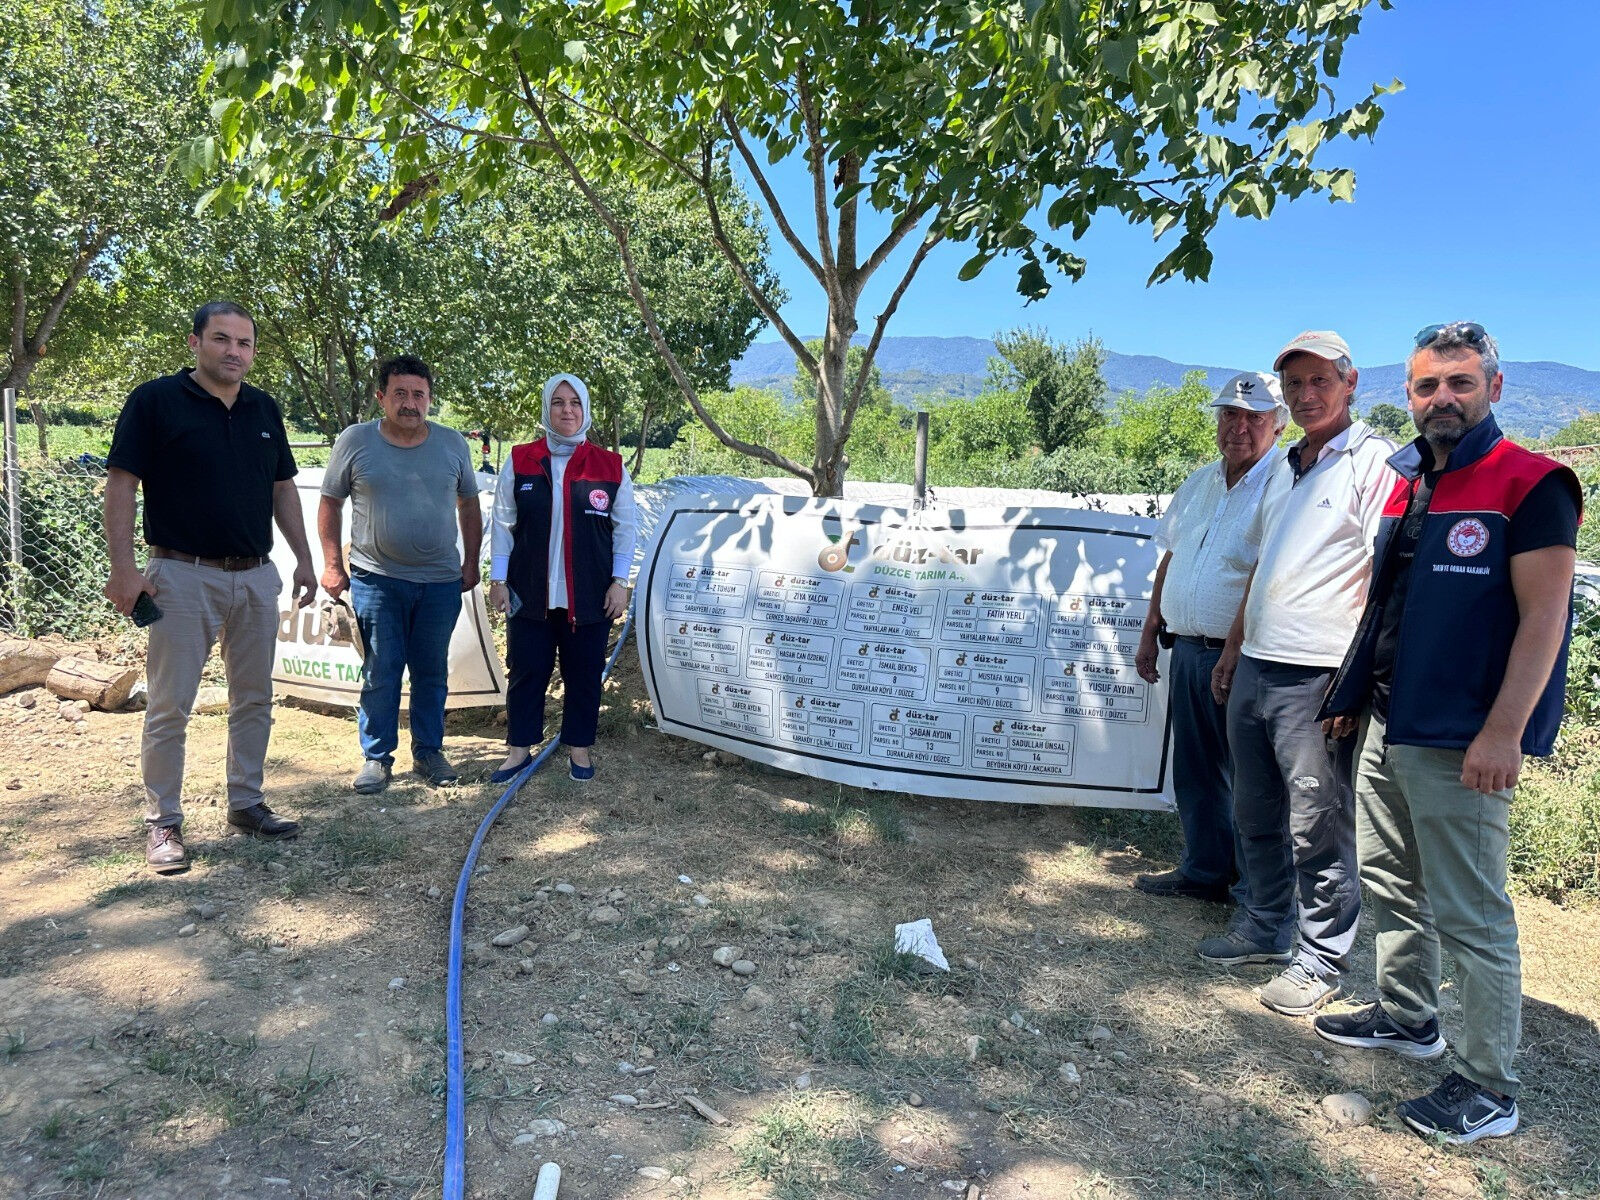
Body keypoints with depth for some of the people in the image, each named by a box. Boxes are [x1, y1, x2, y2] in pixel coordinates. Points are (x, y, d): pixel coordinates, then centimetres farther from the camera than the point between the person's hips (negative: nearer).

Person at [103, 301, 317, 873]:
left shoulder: (264, 409, 11)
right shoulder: (155, 400, -5)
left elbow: (283, 488, 16)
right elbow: (121, 483, -8)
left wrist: (303, 558, 11)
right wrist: (123, 566, -16)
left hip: (256, 575, 6)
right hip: (182, 575, -5)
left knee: (254, 699, 12)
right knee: (169, 706, 1)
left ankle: (246, 803, 25)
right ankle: (163, 821, 13)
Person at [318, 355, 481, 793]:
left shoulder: (453, 444, 4)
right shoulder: (354, 441, -2)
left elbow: (469, 505, 13)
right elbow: (330, 503, 5)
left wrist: (471, 563, 9)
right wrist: (332, 565, 0)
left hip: (441, 581, 2)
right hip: (376, 580, -2)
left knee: (432, 673, 10)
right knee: (380, 674, 2)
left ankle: (428, 751, 23)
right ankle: (376, 757, 15)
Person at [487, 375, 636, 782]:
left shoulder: (610, 466, 2)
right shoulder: (520, 461, 3)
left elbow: (625, 527, 3)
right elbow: (502, 524, 5)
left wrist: (620, 581, -3)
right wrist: (498, 579, 1)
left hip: (589, 596, 0)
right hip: (529, 594, 1)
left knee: (584, 674, 8)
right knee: (526, 672, 8)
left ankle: (579, 747, 24)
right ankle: (519, 748, 22)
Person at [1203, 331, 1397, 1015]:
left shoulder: (1373, 461, -8)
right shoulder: (1285, 470, 17)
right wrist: (1233, 650, 22)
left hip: (1317, 677, -8)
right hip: (1254, 670, 8)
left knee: (1320, 830, 3)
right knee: (1256, 816, 17)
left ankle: (1322, 960, 17)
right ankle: (1266, 927, 33)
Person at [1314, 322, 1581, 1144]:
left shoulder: (1529, 485, -10)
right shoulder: (1405, 483, 12)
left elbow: (1544, 618, -15)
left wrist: (1504, 733, -20)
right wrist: (1355, 688, 17)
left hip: (1458, 742, -8)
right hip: (1386, 726, 8)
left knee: (1470, 914, 0)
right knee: (1390, 881, 19)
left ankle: (1488, 1089, 13)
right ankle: (1407, 1016, 37)